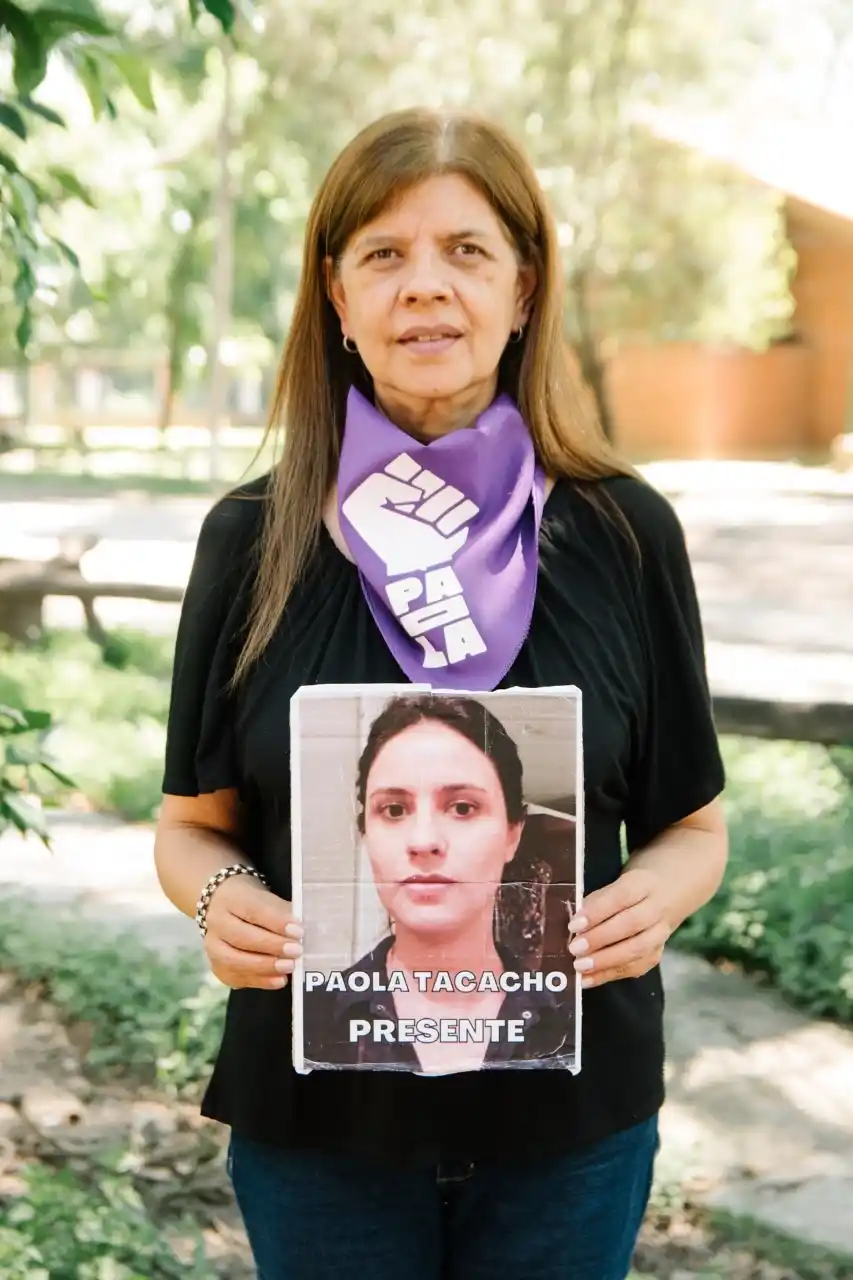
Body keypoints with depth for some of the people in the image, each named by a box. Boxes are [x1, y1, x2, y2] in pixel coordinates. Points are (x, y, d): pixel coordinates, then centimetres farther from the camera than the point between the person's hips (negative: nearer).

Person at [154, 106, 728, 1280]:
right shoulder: (255, 541, -5)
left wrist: (656, 899, -19)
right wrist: (221, 898, -18)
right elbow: (195, 822, 3)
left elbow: (693, 824, 2)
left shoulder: (623, 533, -5)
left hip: (568, 1112, 0)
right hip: (317, 1108, 0)